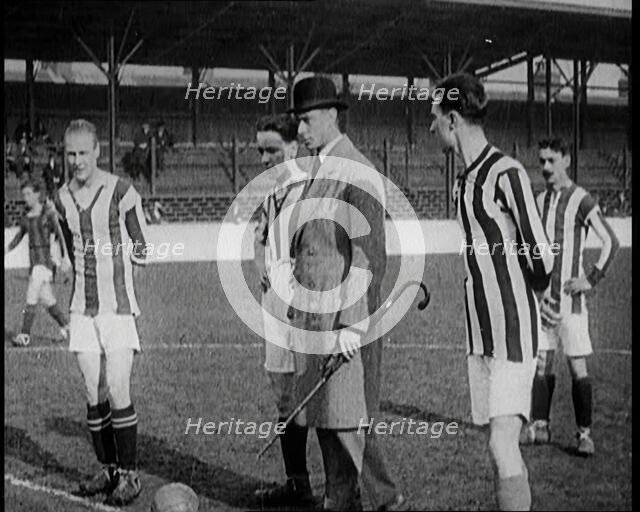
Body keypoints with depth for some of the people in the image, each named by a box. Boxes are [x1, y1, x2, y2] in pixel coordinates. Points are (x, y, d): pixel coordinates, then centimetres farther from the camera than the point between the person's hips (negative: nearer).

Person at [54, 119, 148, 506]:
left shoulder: (122, 193, -8)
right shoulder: (63, 199, 8)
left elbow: (140, 252, 2)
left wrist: (112, 250, -4)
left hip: (119, 307, -5)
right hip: (83, 309, 5)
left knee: (118, 393, -8)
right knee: (95, 396, 6)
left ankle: (129, 475, 3)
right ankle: (108, 469, 19)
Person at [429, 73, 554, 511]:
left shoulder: (507, 173, -13)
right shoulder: (463, 181, 11)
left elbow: (540, 256, -11)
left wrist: (529, 293, 6)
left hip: (514, 326, -8)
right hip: (480, 328, 8)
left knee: (503, 444, -12)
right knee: (501, 445, 10)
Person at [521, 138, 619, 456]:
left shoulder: (581, 200, -7)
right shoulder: (539, 201, 12)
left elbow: (611, 242, -8)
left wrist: (592, 280, -12)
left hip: (570, 296, -5)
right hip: (542, 296, 6)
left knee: (578, 368, -3)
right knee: (541, 362, 4)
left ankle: (584, 434, 3)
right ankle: (539, 426, 10)